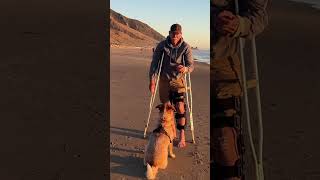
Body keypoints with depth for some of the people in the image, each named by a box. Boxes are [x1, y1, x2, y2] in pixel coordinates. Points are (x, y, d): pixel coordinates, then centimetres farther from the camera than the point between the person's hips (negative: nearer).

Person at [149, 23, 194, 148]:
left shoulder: (186, 47, -9)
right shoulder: (162, 45, -8)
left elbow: (191, 65, -12)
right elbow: (154, 63, -6)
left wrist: (185, 69, -36)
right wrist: (152, 81, -12)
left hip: (178, 80, -1)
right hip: (164, 80, 2)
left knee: (180, 107, -10)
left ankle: (182, 135, 4)